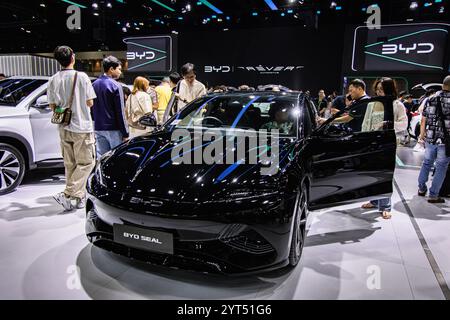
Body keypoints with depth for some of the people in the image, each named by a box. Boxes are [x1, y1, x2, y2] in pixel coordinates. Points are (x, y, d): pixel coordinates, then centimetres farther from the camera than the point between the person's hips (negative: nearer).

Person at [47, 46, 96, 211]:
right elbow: (90, 102, -7)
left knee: (70, 164, 14)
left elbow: (52, 106, 5)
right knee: (86, 163, 4)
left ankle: (79, 198, 21)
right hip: (82, 126, -5)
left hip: (64, 128, 5)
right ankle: (68, 194, -8)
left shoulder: (53, 80, 2)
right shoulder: (82, 77, -10)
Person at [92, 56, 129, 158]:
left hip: (98, 128, 7)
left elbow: (91, 108, 14)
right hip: (113, 129, -7)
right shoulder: (115, 86, -11)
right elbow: (120, 112, -14)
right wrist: (125, 133, -11)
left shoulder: (94, 84, 10)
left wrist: (93, 128, 21)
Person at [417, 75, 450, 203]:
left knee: (426, 163, 19)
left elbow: (423, 120, 7)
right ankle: (433, 195, 9)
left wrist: (422, 136, 17)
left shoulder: (430, 100, 2)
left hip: (430, 139, 4)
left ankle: (421, 189, 28)